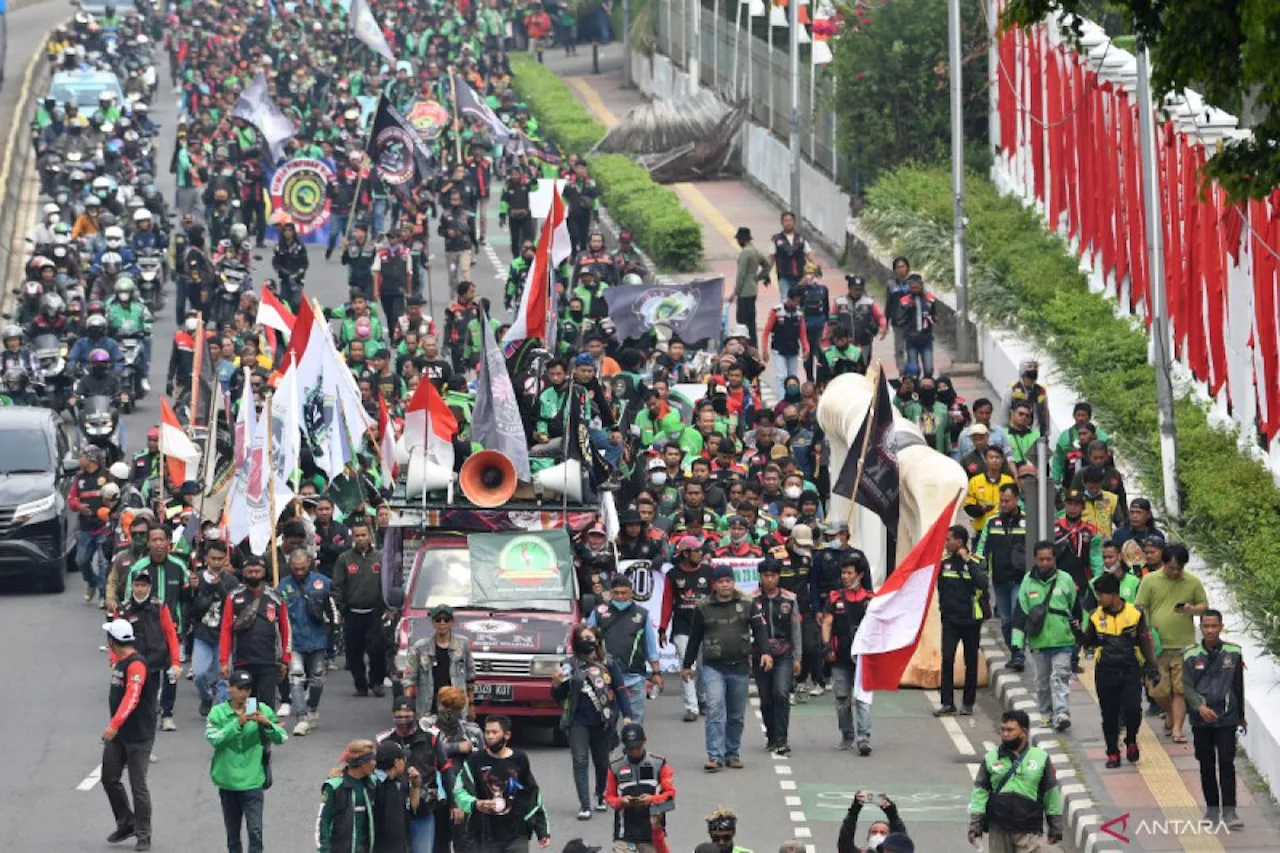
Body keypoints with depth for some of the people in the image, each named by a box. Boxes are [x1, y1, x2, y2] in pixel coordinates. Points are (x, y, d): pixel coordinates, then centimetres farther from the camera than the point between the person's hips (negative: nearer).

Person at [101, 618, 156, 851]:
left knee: (138, 786, -2)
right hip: (118, 734, 9)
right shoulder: (118, 661, 9)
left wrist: (115, 725, -41)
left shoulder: (136, 664, -21)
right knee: (109, 778, 12)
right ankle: (126, 823, 28)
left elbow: (132, 698, -34)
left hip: (138, 735, -9)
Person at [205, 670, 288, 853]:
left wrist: (267, 724, -22)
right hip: (227, 781, 1)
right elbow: (214, 738, -17)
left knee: (255, 830, -12)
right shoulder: (218, 712, -1)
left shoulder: (261, 710, 0)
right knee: (232, 832, 14)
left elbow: (281, 738, -3)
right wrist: (238, 723, -26)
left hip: (252, 781, -1)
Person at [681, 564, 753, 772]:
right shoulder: (704, 609, 3)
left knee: (736, 715, 9)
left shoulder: (746, 605, 4)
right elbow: (694, 638, 10)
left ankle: (732, 754, 21)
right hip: (713, 667, -2)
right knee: (715, 710, -15)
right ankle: (715, 756, -17)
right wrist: (687, 665, 13)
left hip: (739, 667, 2)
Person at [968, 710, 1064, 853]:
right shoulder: (991, 758, 4)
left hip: (1029, 832, -2)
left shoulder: (1041, 758, 1)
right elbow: (980, 792, 4)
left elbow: (1052, 793, 6)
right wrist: (975, 825, -3)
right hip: (999, 830, 2)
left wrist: (1055, 828, 7)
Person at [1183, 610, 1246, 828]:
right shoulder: (1191, 656, -1)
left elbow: (1238, 686, 12)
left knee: (1226, 764, -7)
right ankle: (1211, 809, 19)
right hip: (1201, 720, 1)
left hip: (1227, 718, -1)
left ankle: (1229, 812, -9)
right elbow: (1187, 687, -5)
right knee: (1206, 765, 8)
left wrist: (1241, 715, 20)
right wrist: (1200, 707, -23)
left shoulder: (1233, 653, 2)